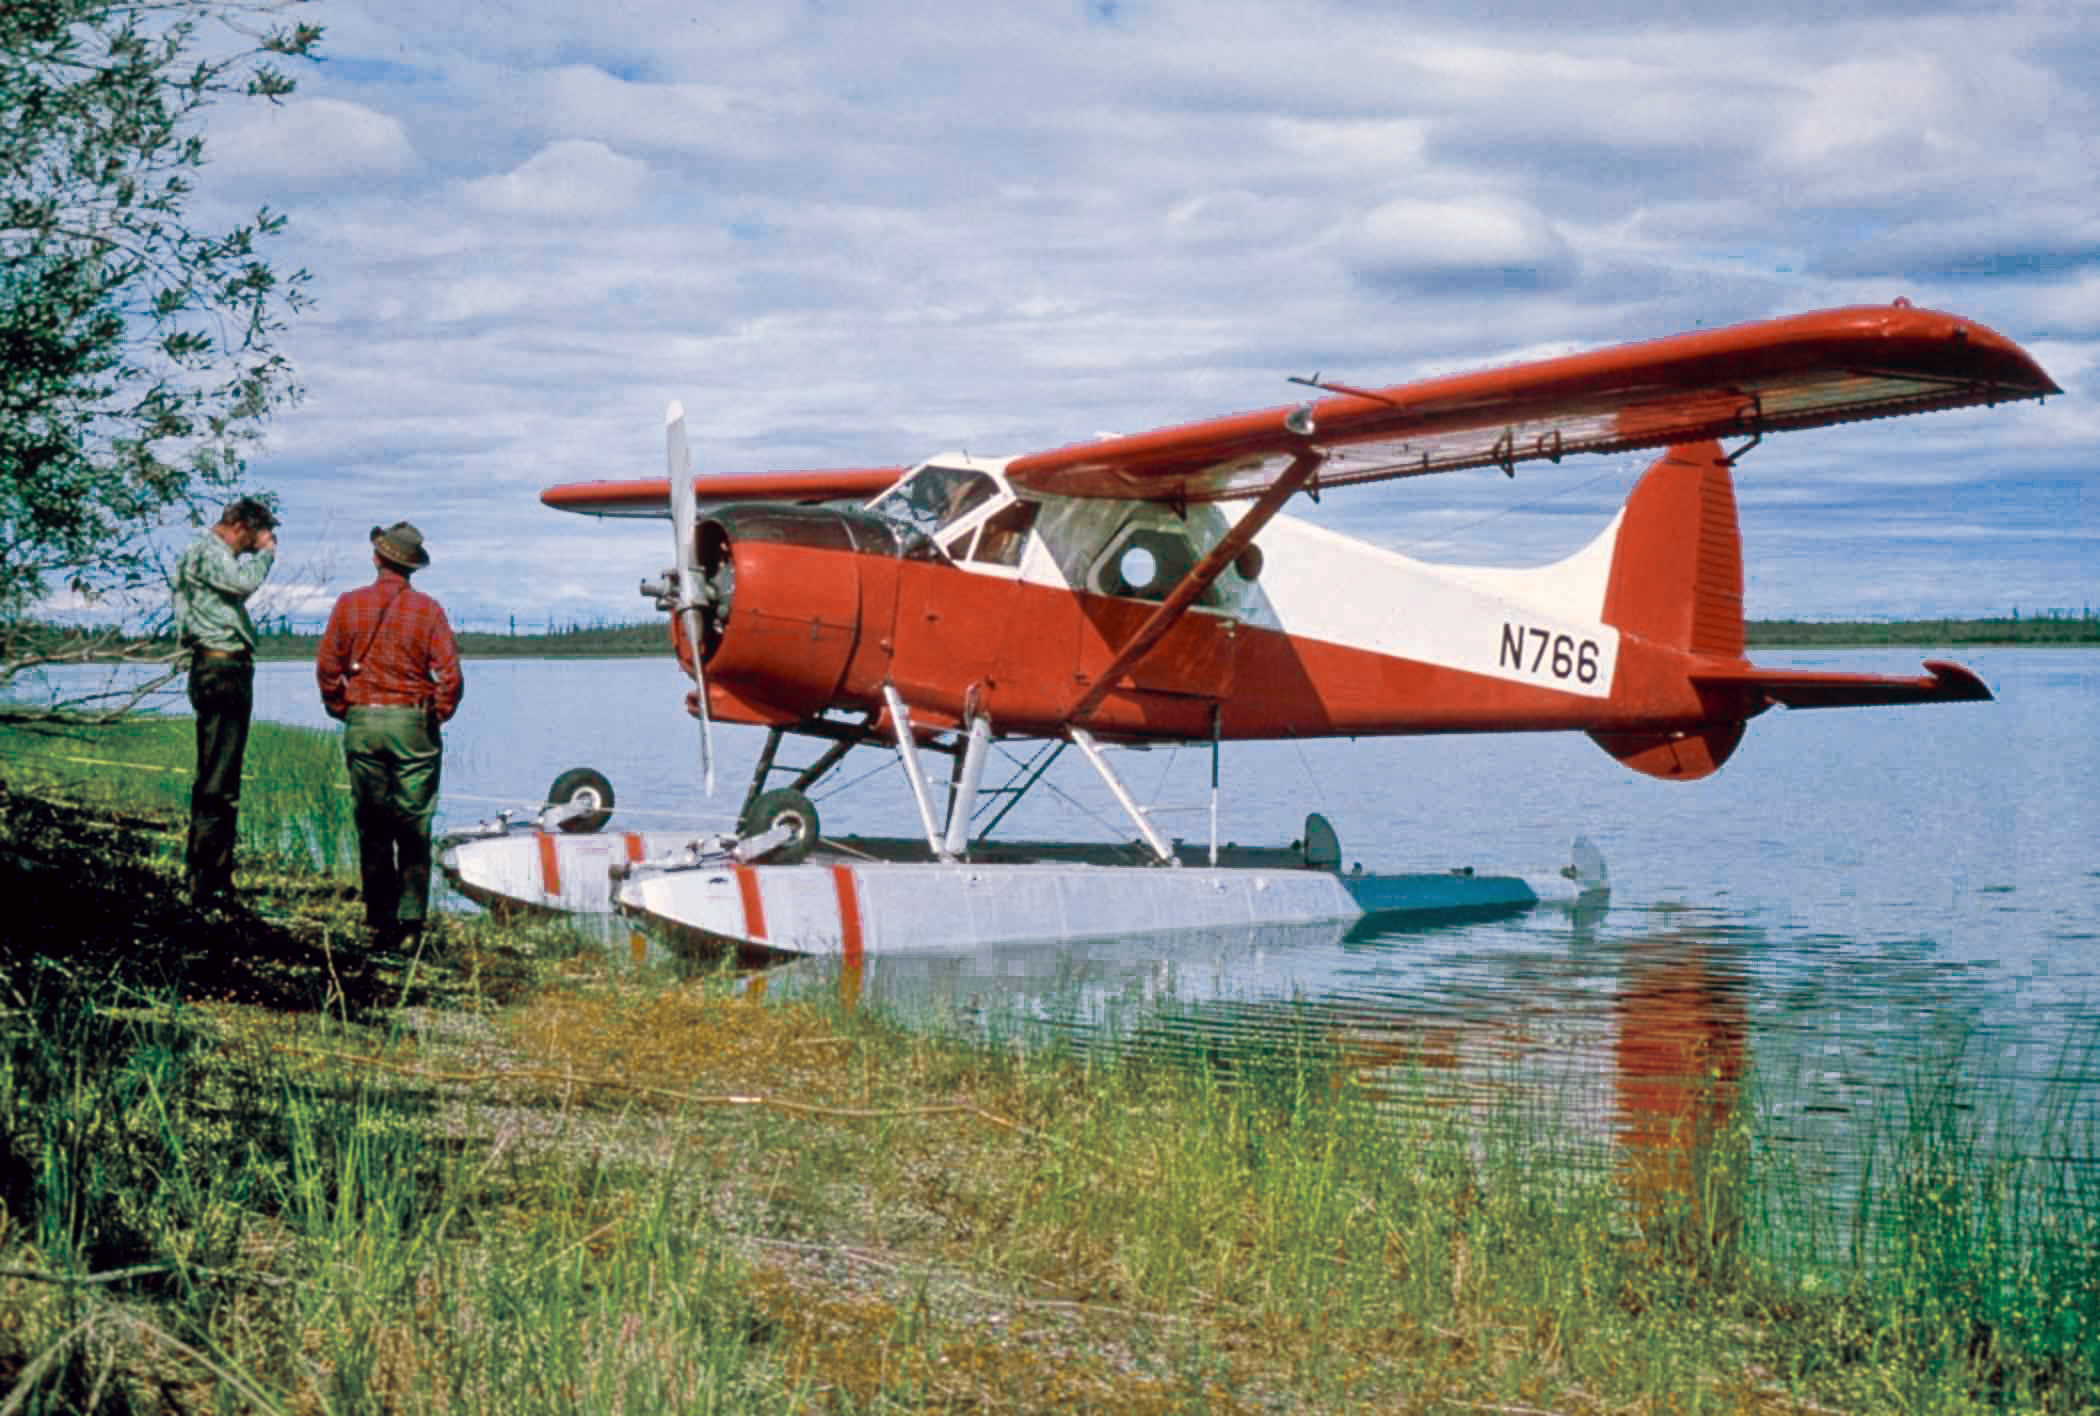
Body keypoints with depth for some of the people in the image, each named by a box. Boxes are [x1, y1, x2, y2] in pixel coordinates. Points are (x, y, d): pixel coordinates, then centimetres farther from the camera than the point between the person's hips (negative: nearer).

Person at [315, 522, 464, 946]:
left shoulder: (350, 604, 1)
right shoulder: (427, 609, -3)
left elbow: (326, 667, 0)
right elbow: (450, 674, -8)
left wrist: (343, 712, 12)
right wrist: (437, 717, 6)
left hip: (362, 724, 2)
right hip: (412, 722, -1)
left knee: (372, 828, 9)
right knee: (414, 827, 4)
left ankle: (381, 922, 10)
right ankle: (410, 920, 0)